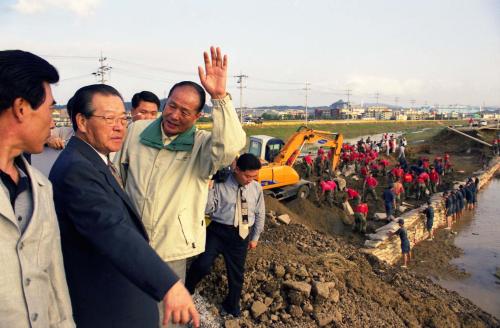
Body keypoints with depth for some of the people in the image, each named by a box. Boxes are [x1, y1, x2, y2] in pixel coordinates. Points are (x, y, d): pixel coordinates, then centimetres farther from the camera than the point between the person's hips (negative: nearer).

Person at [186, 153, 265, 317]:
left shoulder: (256, 188, 1)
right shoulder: (220, 184, -10)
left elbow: (260, 214, 12)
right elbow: (207, 209, -12)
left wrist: (255, 237, 15)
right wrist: (209, 188, -25)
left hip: (241, 235, 3)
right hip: (218, 230, -3)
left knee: (236, 273, 14)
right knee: (202, 264, -18)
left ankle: (231, 306, 39)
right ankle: (186, 290, 13)